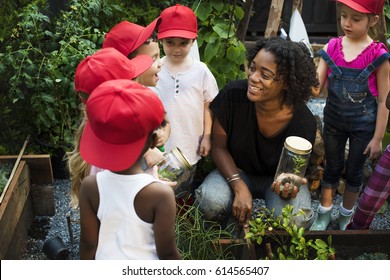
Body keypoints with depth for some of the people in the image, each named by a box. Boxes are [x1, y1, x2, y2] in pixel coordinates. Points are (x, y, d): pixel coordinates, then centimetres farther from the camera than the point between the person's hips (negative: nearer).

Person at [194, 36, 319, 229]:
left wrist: (288, 186, -37)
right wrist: (240, 187, -27)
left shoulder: (304, 123, -25)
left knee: (294, 220, -31)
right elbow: (219, 147, -13)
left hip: (276, 178, 0)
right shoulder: (233, 94, -24)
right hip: (236, 171, 0)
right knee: (211, 202, -33)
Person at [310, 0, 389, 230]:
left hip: (363, 126, -2)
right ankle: (324, 213, 36)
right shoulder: (332, 48, -6)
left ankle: (346, 216, 37)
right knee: (332, 168, 18)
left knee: (354, 171, 15)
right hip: (334, 121, 3)